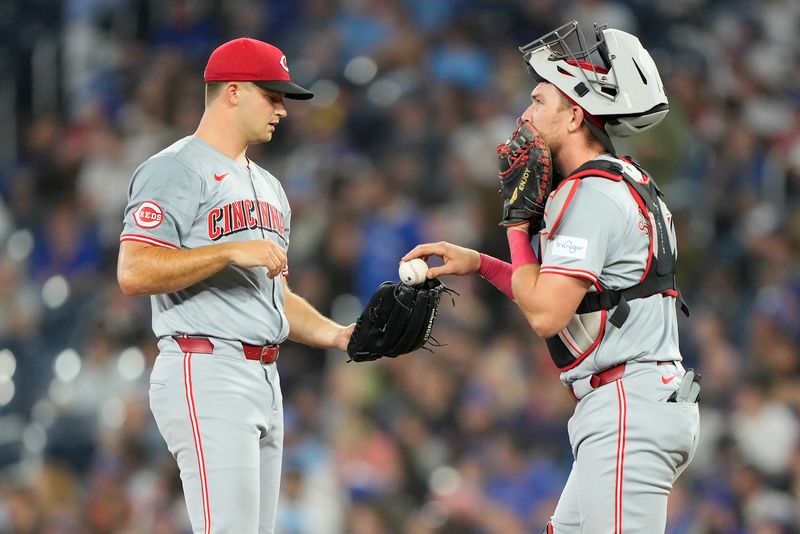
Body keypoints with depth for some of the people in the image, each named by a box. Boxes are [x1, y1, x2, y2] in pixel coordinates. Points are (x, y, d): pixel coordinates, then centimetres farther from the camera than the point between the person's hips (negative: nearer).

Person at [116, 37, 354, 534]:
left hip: (265, 379, 10)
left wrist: (336, 335, 11)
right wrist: (231, 252, -20)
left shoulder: (268, 186, 24)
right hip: (207, 376, -10)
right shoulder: (177, 170, -6)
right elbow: (134, 273, -17)